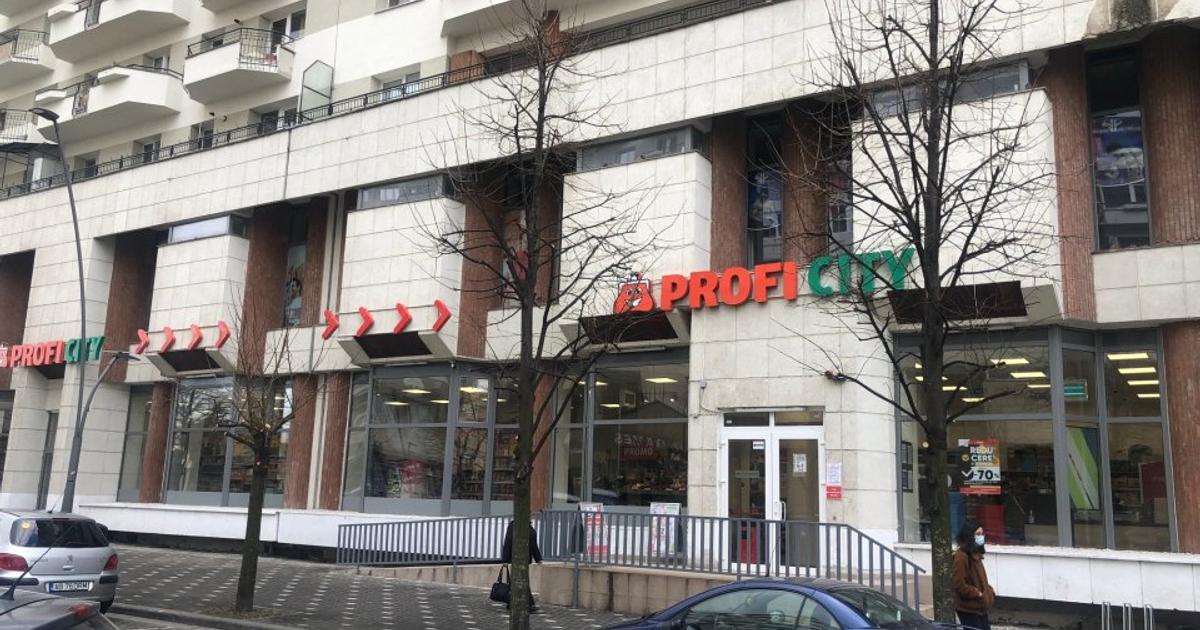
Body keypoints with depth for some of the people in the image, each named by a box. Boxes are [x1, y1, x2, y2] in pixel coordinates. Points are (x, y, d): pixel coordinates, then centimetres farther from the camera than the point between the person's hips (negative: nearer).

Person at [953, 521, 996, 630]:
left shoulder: (975, 554, 12)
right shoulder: (961, 556, -19)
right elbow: (959, 585, -23)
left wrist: (989, 591, 6)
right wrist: (978, 594, -20)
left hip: (980, 607, 10)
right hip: (968, 608, -9)